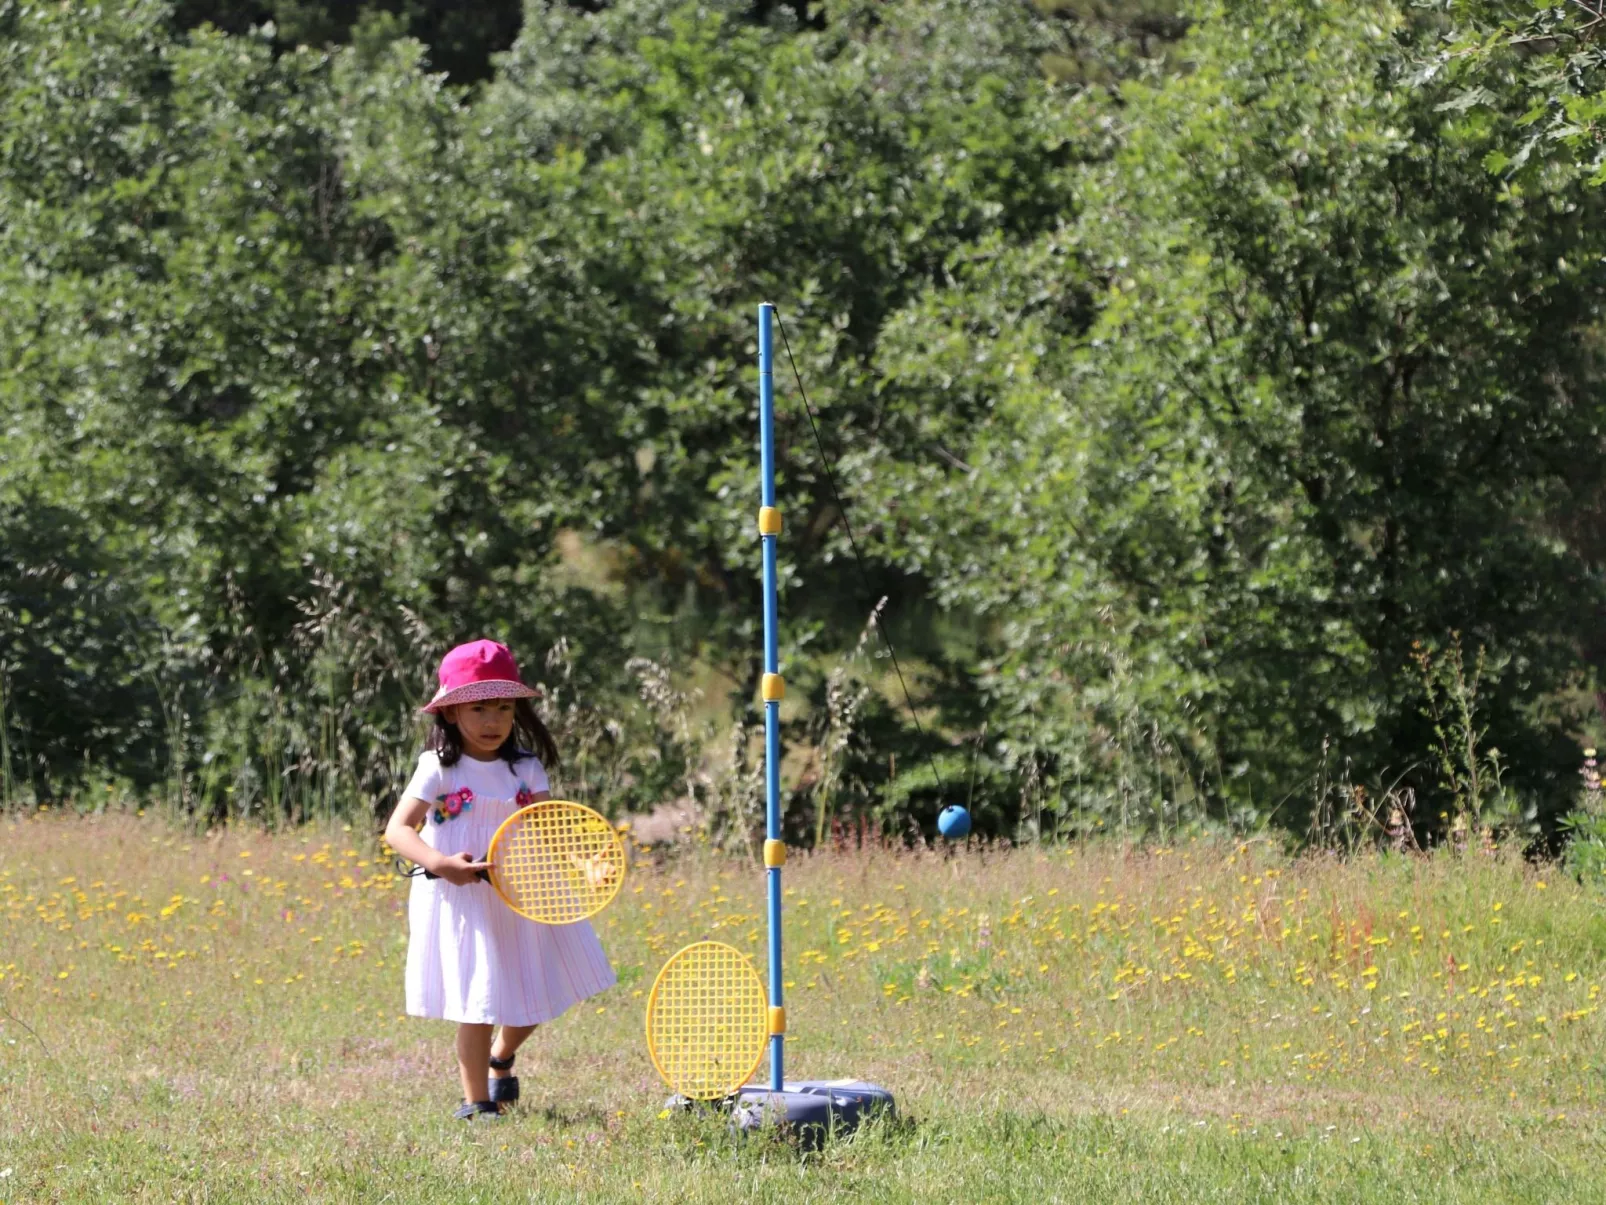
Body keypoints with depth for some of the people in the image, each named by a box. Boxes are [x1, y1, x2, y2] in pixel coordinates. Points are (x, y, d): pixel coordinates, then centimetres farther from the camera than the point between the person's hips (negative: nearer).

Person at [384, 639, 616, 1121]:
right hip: (461, 901, -4)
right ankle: (476, 1101, 9)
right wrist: (439, 863, -27)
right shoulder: (439, 770, -7)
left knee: (531, 996, 9)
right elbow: (398, 829, -12)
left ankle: (501, 1059, 41)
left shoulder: (527, 768, 4)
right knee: (479, 999, -6)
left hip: (520, 899, 4)